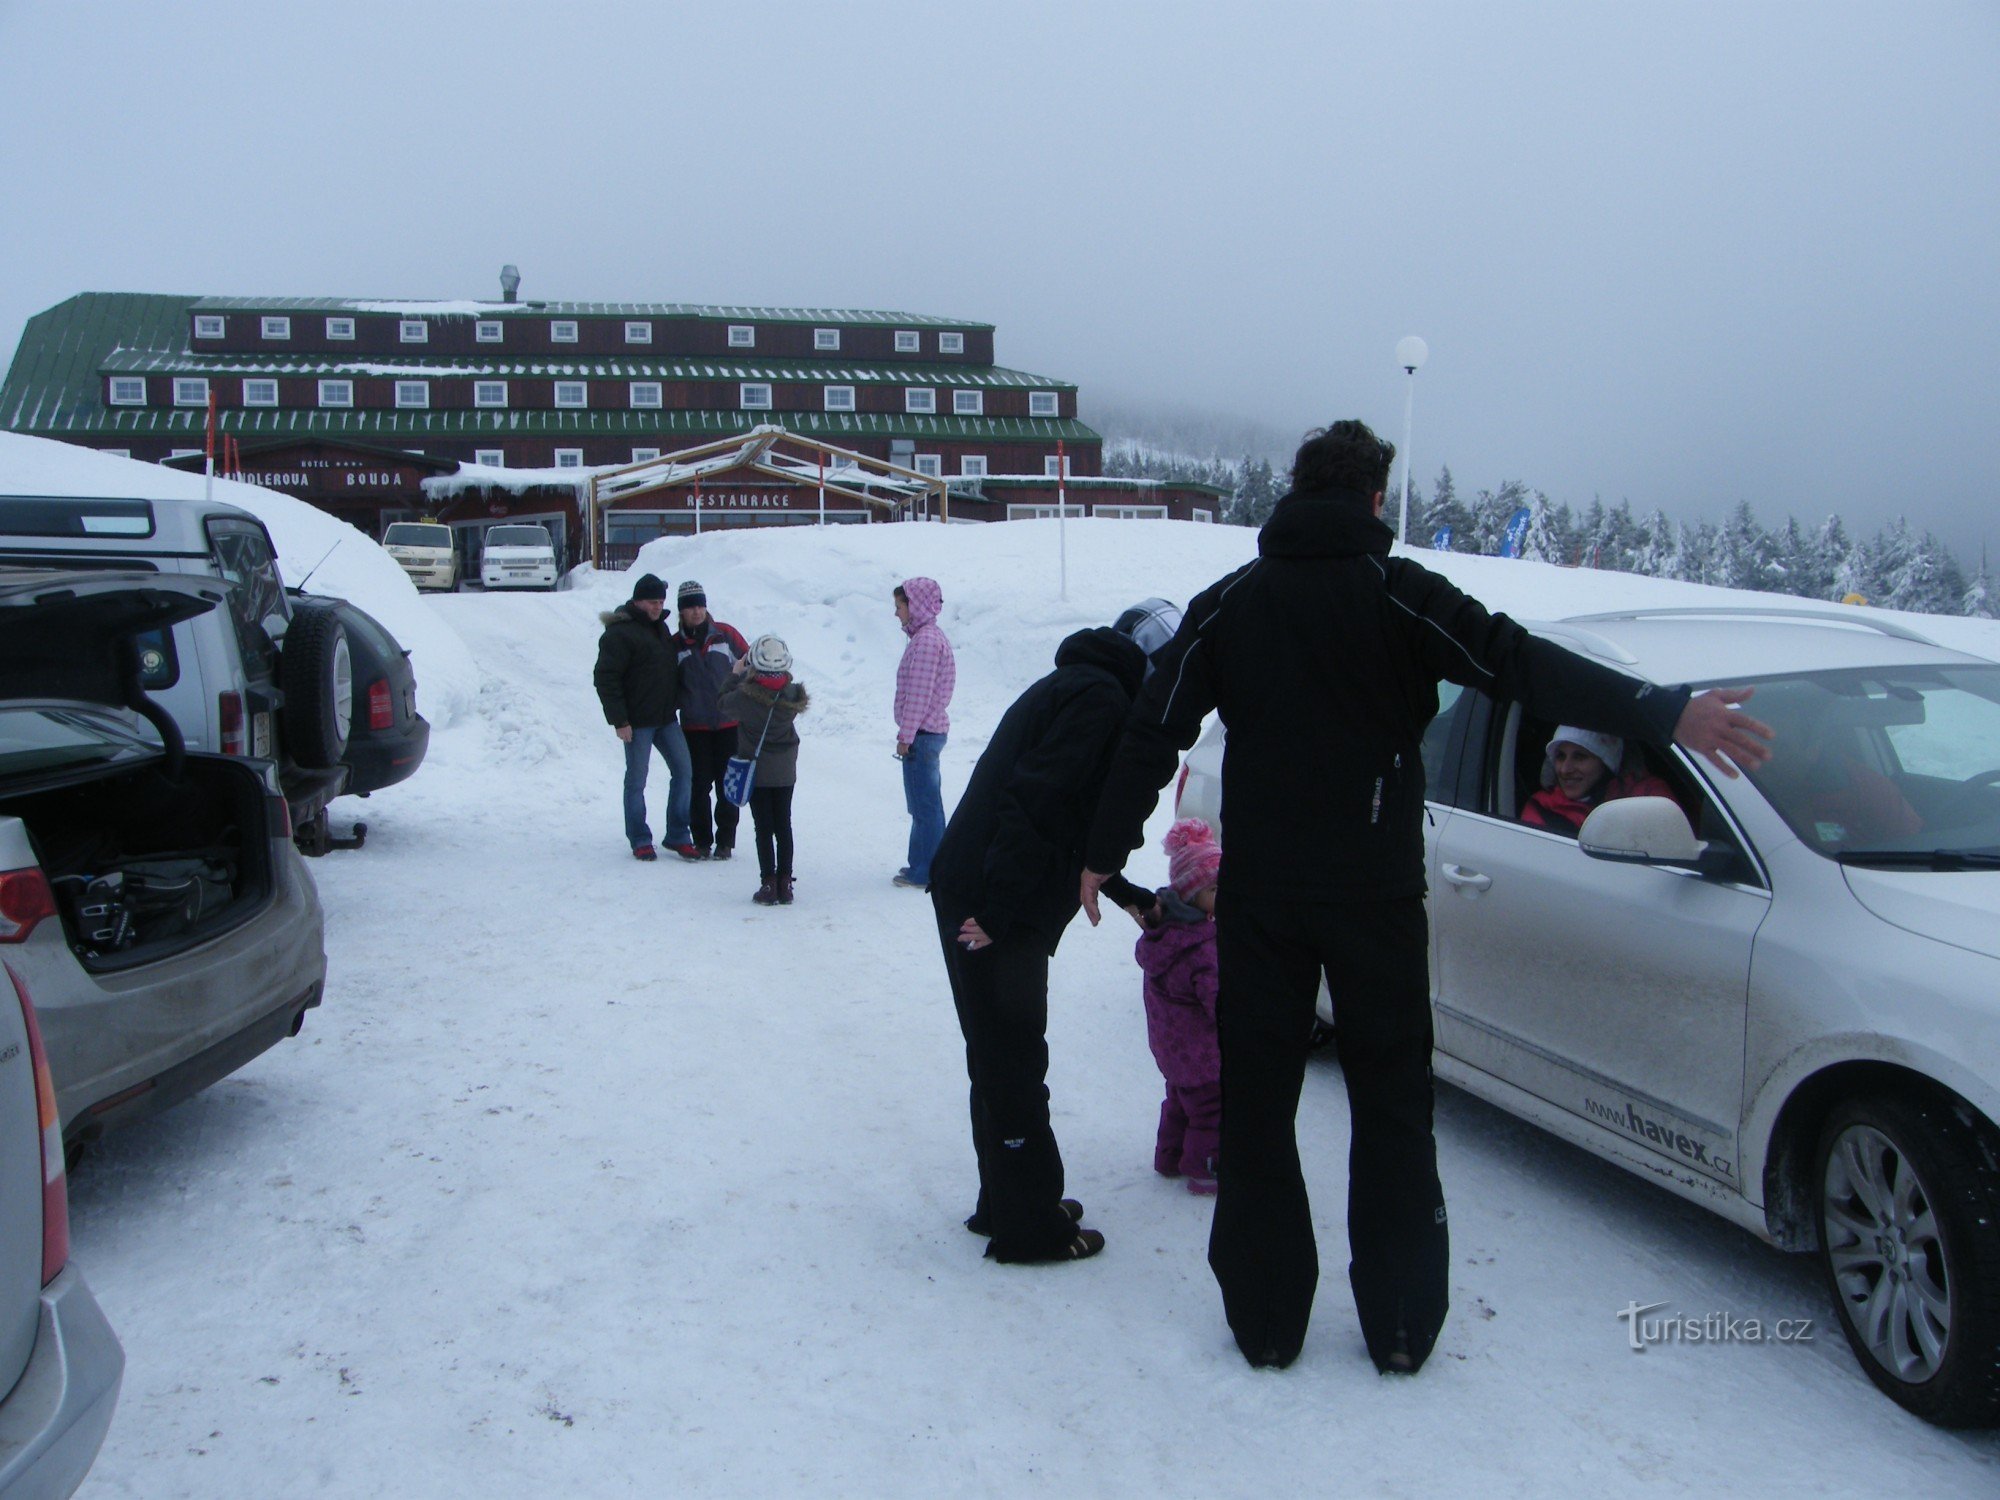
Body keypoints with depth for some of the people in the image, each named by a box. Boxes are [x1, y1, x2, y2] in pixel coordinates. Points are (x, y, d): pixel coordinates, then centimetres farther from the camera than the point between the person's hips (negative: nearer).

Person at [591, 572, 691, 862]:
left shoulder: (660, 629, 14)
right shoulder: (619, 633, -12)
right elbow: (605, 678, -16)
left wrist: (677, 703, 20)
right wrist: (619, 720, -18)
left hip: (666, 718, 8)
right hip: (637, 722, -8)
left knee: (682, 770, 5)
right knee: (636, 780, 1)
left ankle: (677, 834, 14)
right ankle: (639, 840, 11)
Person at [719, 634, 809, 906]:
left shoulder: (747, 697, -21)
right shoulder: (792, 695, -12)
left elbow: (724, 703, -3)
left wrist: (737, 674, 9)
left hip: (757, 773, -3)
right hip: (785, 772, 3)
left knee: (764, 828, 3)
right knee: (784, 826, 10)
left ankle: (768, 884, 2)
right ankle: (785, 883, 12)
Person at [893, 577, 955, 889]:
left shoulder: (926, 640, -17)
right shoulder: (926, 636, 15)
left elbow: (919, 694, -21)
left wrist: (905, 735, -18)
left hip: (921, 733, -10)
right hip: (930, 732, 10)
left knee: (924, 805, -4)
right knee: (926, 804, 16)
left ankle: (925, 873, 1)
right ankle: (924, 865, 25)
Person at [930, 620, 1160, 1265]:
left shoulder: (1067, 686, 22)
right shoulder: (1101, 697, -10)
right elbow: (1036, 798, -22)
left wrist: (1130, 895, 38)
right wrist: (998, 909, -23)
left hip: (967, 893, 10)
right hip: (996, 906, -10)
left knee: (1001, 1061, 18)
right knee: (1013, 1065, -1)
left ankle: (1008, 1202, 30)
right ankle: (1028, 1226, 9)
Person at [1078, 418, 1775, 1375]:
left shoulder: (1228, 603, 4)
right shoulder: (1398, 594, -4)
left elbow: (1153, 736, 5)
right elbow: (1522, 666, -16)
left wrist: (1105, 853, 13)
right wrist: (1666, 714, -19)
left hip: (1259, 897, 2)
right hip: (1377, 892, -1)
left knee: (1255, 1103, 10)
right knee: (1391, 1103, 10)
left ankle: (1265, 1321, 15)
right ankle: (1401, 1327, 15)